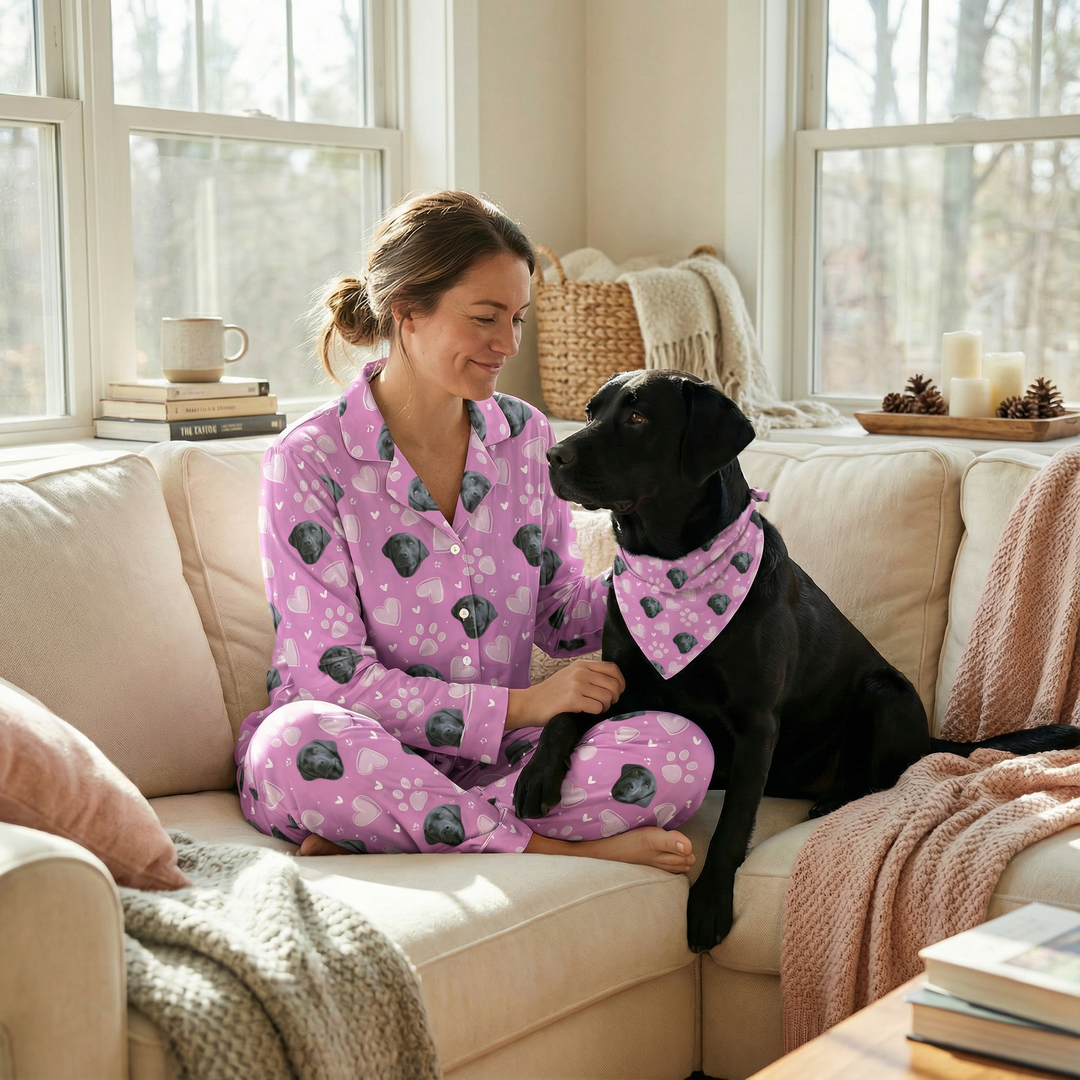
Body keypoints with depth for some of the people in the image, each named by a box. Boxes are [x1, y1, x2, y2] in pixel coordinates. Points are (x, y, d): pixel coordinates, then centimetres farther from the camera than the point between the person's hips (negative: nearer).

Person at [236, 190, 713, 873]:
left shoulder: (526, 437, 6)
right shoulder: (309, 461, -10)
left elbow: (562, 618, 11)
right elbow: (334, 678, -15)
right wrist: (519, 705, -21)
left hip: (496, 753, 4)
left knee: (681, 750, -22)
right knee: (296, 742, -39)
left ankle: (367, 836, -22)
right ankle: (556, 848, -22)